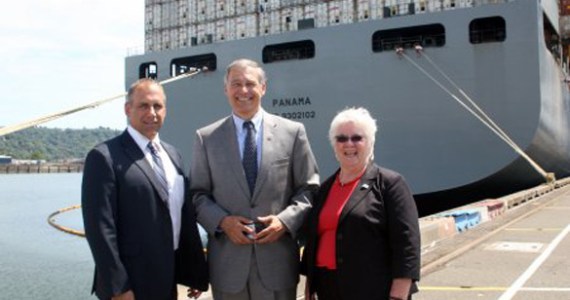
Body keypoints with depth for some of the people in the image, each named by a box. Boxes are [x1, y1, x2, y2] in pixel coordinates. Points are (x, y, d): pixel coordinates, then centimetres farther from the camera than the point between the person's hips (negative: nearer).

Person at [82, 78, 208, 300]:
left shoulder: (172, 154, 10)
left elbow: (186, 215, 11)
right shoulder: (105, 157, -12)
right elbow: (100, 228, -16)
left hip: (167, 280, 7)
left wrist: (197, 271, 10)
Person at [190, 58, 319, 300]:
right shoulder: (206, 137, 5)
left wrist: (285, 220, -11)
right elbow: (198, 194, 6)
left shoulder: (292, 132, 3)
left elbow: (309, 189, 4)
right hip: (227, 260, 1)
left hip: (277, 257, 0)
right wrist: (221, 221, -11)